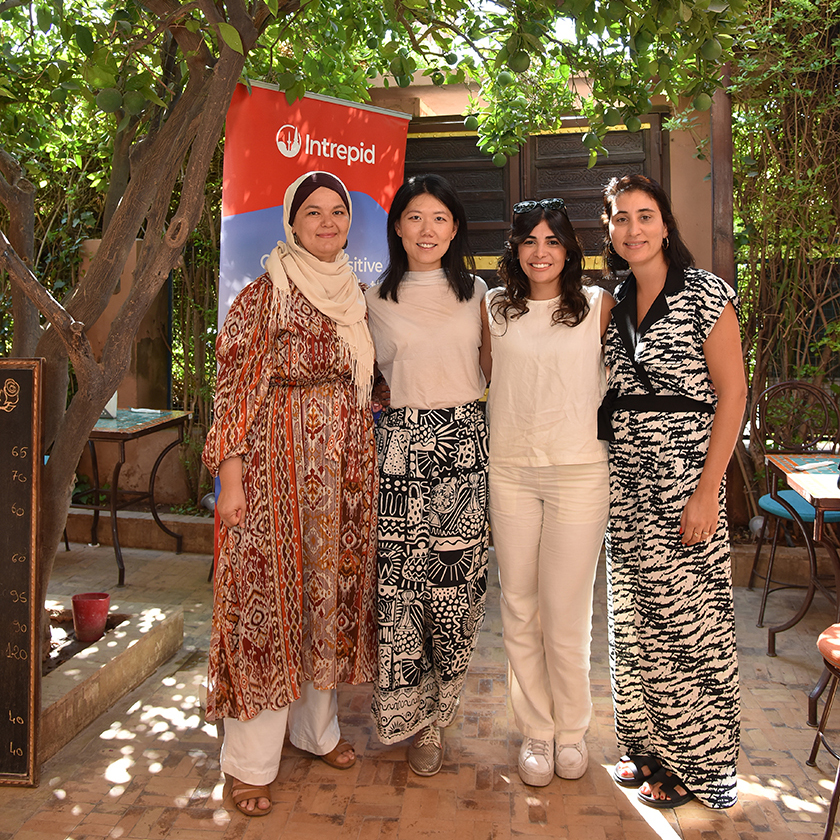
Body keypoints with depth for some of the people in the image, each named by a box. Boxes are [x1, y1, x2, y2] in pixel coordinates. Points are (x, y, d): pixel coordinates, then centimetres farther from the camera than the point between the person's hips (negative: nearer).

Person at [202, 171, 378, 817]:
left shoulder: (355, 295, 13)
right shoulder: (264, 295, -6)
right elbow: (236, 387, -10)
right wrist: (231, 477, -14)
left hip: (345, 464, 6)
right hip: (278, 460, -6)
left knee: (331, 586, 13)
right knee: (270, 591, -1)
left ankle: (317, 726, 32)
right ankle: (252, 762, 14)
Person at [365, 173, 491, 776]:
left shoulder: (476, 293, 10)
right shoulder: (376, 299, 7)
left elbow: (494, 368, 15)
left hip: (466, 445, 1)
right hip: (402, 447, -1)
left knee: (457, 584, 3)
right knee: (399, 584, -3)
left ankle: (433, 715, 23)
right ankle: (408, 712, 18)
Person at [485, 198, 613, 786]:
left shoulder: (599, 306, 2)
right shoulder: (495, 308, 8)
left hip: (579, 472, -2)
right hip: (511, 472, 2)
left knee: (567, 612, 3)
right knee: (520, 609, 9)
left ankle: (572, 731, 27)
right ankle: (536, 732, 27)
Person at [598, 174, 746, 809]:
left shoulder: (706, 293, -6)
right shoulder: (616, 303, 11)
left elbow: (732, 392, -10)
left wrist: (707, 491, -16)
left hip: (685, 472, -6)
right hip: (627, 477, 6)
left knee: (688, 617, 2)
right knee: (634, 613, 12)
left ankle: (694, 763, 22)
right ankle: (649, 745, 30)